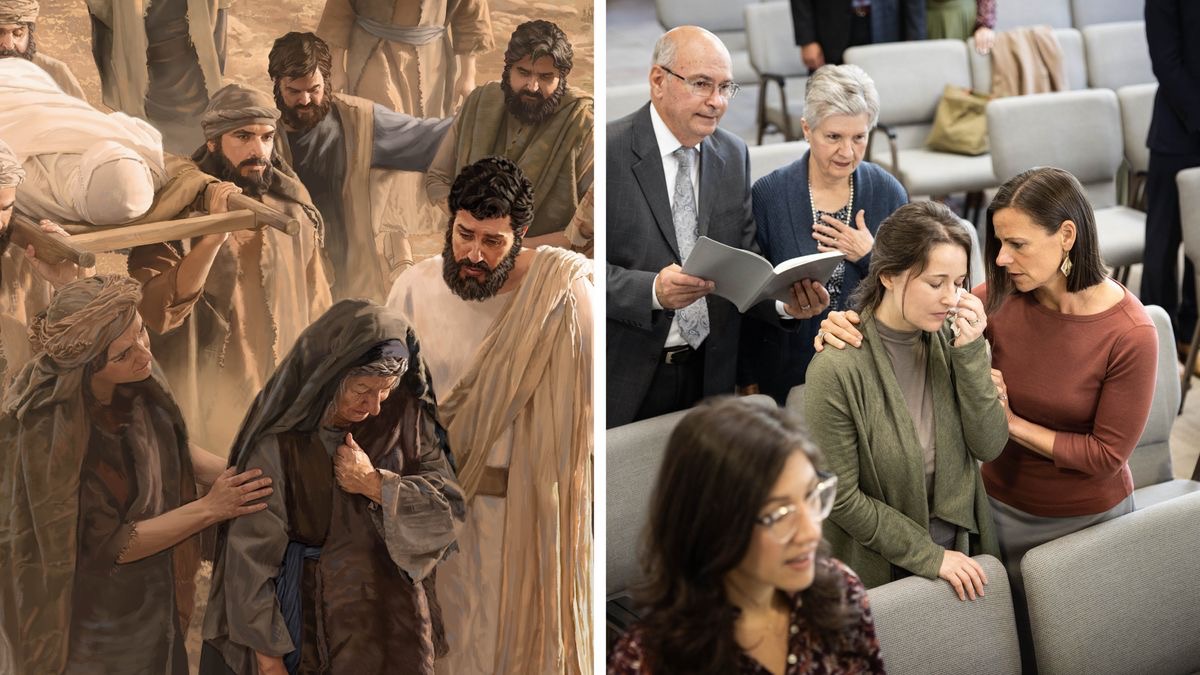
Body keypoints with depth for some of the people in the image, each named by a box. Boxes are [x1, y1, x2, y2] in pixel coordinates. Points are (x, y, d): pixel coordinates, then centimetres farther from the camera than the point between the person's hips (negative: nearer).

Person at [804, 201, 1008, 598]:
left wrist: (971, 353, -19)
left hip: (961, 550, 5)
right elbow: (840, 498, -18)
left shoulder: (949, 339, -8)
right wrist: (929, 557, -13)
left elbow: (990, 447, -9)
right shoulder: (837, 368, -24)